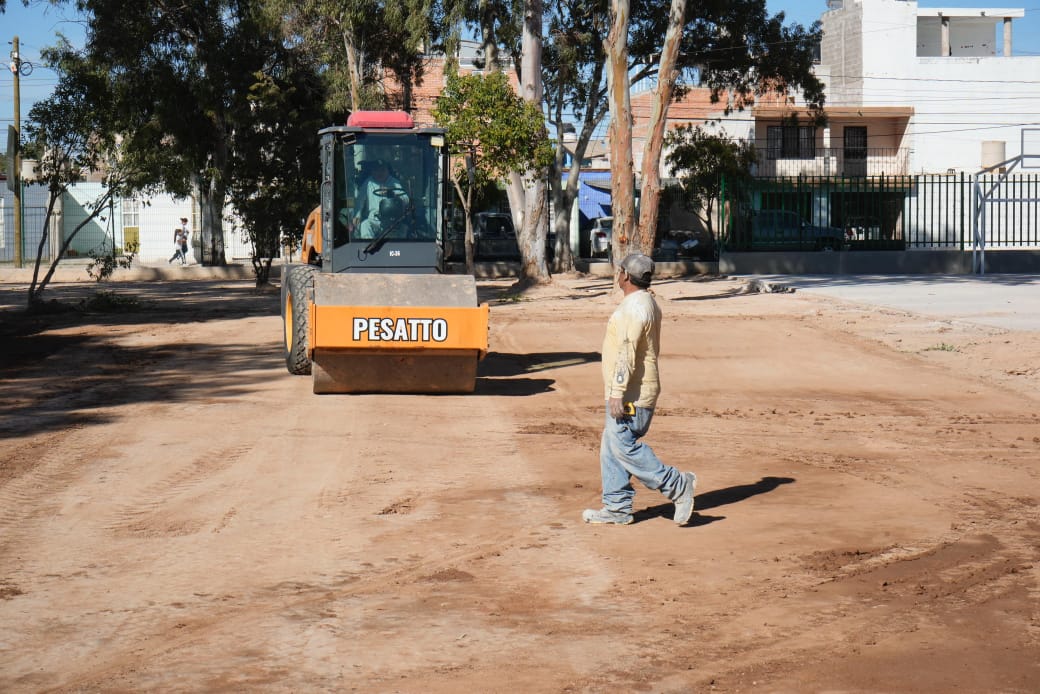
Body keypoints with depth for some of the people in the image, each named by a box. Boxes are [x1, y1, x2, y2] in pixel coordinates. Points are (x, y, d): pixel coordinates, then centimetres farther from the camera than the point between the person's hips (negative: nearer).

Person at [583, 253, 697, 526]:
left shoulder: (634, 307, -18)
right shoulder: (647, 303, 16)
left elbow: (627, 352, -25)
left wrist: (617, 392, -27)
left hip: (630, 393, -11)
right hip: (637, 391, 11)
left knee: (624, 447, -10)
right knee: (611, 448, 12)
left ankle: (677, 485, -6)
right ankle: (617, 508, 15)